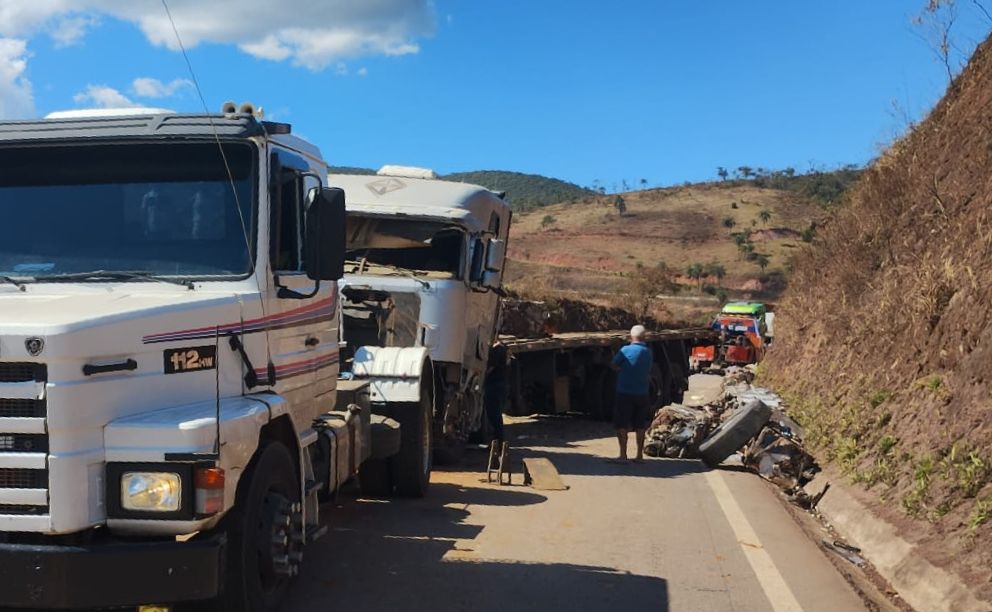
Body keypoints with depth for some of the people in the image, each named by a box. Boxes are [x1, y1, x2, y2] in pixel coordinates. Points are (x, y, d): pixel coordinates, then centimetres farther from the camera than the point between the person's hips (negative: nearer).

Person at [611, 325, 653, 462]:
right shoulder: (648, 353, 3)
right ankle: (640, 455, 14)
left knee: (622, 425, 3)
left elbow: (614, 366, -3)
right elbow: (648, 371, 10)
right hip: (642, 394, 4)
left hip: (625, 393, -4)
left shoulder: (625, 350, -12)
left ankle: (623, 455, 0)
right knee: (640, 426, 12)